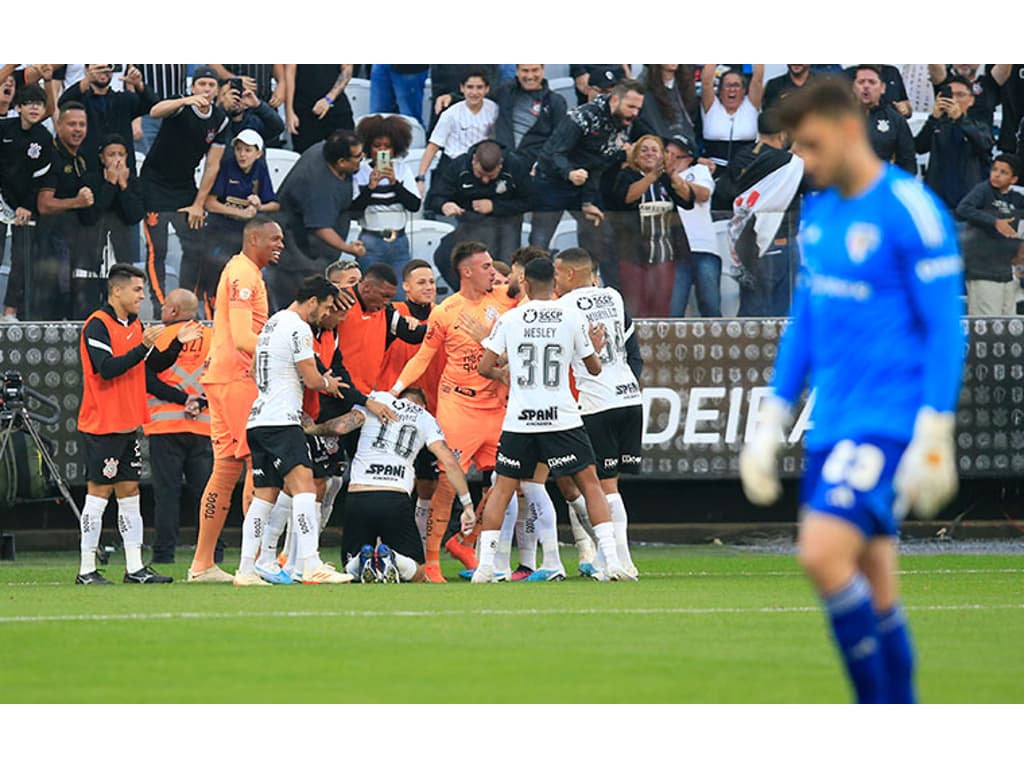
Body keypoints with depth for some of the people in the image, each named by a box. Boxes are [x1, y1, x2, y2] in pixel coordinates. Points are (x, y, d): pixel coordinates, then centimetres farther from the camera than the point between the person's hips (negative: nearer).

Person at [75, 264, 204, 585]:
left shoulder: (134, 325, 14)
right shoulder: (97, 325, -12)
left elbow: (153, 365, 17)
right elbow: (106, 368, -22)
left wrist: (177, 342, 5)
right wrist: (143, 347, -25)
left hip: (128, 424, 8)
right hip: (102, 426, -8)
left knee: (129, 492, 7)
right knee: (99, 492, -5)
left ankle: (135, 567, 9)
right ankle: (87, 570, -1)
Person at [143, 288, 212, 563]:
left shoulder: (161, 337, -3)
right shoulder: (212, 337, 7)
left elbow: (148, 380, -10)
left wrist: (182, 398, -9)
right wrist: (198, 402, -5)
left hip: (166, 427, -3)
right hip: (203, 427, 3)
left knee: (167, 491, -2)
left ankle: (164, 553, -4)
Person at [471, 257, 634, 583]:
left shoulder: (509, 319, 1)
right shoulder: (572, 317, 0)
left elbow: (484, 367, 1)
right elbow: (594, 368, 9)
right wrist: (595, 347, 32)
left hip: (518, 420, 1)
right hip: (562, 418, -1)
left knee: (502, 488, 11)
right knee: (590, 484, 6)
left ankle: (485, 564, 3)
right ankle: (612, 560, -3)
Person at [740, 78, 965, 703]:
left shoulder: (912, 211, -11)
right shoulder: (818, 215, 13)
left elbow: (946, 329, -13)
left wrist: (933, 436, -17)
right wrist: (771, 425, 20)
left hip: (888, 422, -8)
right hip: (832, 422, 8)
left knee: (824, 554, -21)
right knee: (873, 592, 8)